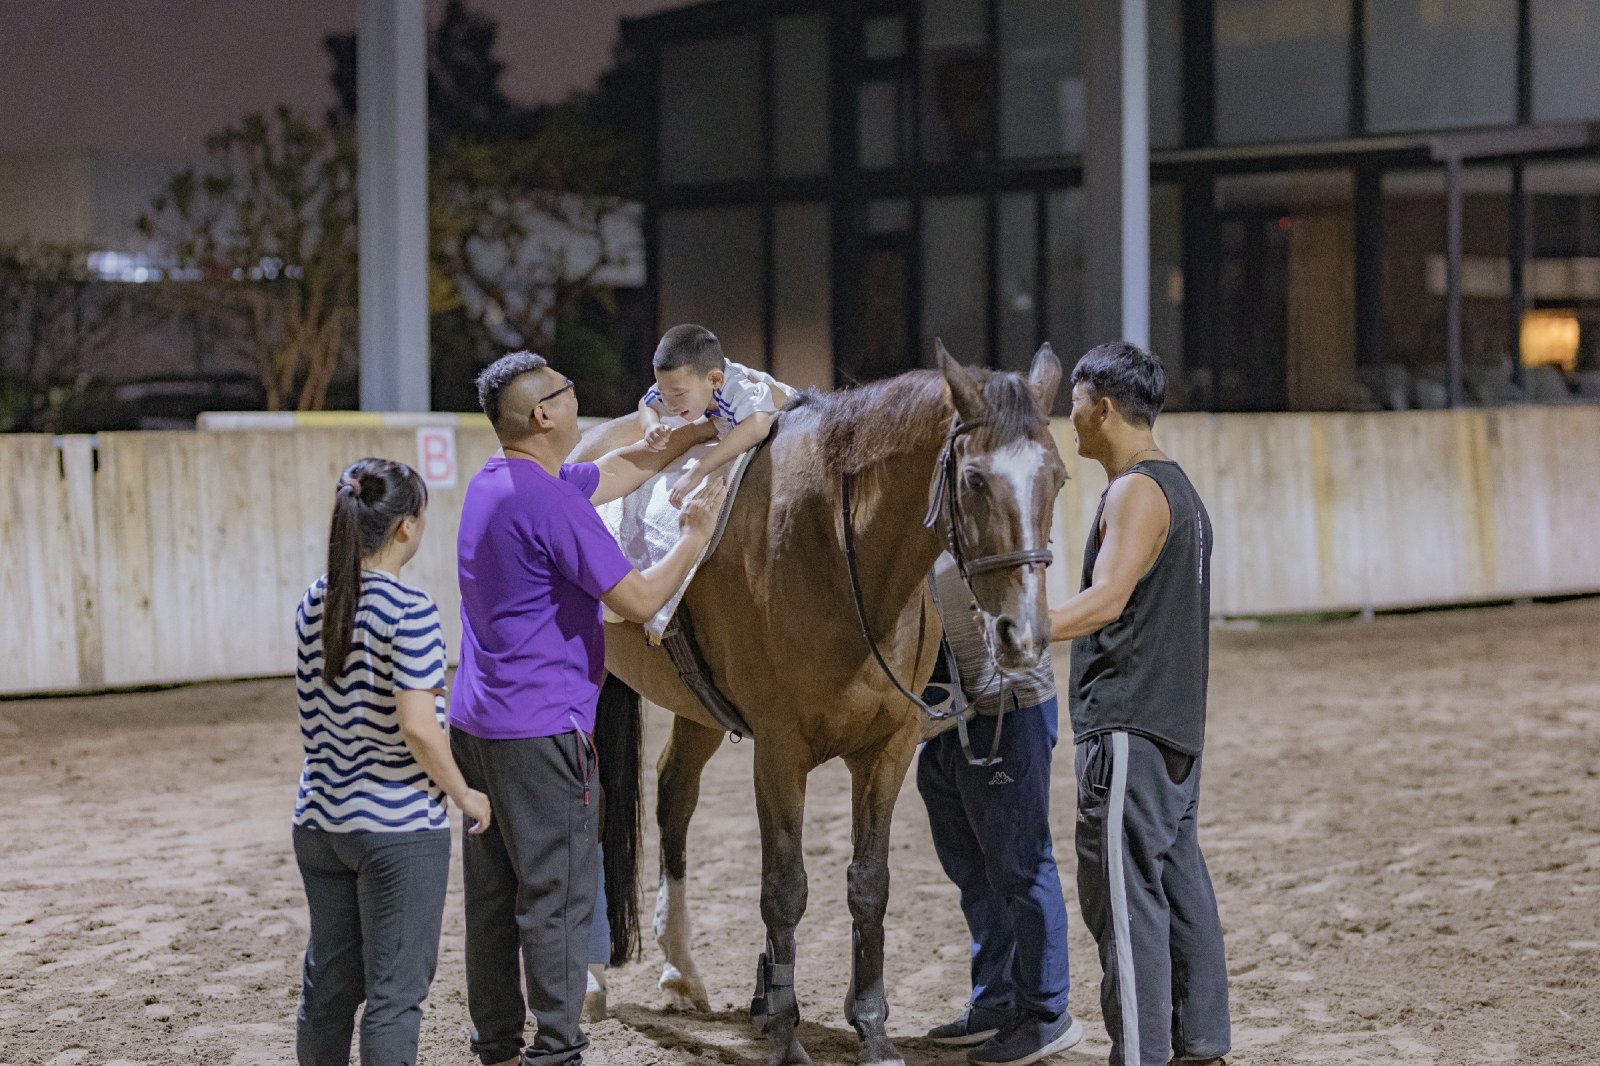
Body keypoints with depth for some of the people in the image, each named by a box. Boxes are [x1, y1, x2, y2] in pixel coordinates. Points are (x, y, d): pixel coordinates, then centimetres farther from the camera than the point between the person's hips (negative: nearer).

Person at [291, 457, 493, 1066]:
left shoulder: (314, 603, 4)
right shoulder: (409, 610, -17)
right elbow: (417, 727, -21)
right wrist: (464, 795, -7)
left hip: (319, 822, 7)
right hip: (398, 829, -6)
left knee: (328, 983, 16)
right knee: (394, 992, 2)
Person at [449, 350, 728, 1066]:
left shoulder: (493, 482, 11)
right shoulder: (549, 502, -19)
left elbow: (619, 471, 21)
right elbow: (639, 599, -19)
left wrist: (704, 432, 24)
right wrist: (693, 538, -3)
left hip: (475, 722, 10)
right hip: (540, 732, -9)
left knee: (492, 893, 13)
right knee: (556, 896, -3)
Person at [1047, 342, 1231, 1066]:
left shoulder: (1136, 491, -13)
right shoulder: (1181, 488, 18)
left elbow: (1106, 601, -26)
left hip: (1128, 727, -10)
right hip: (1177, 721, 10)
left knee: (1124, 892, -8)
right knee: (1179, 883, 13)